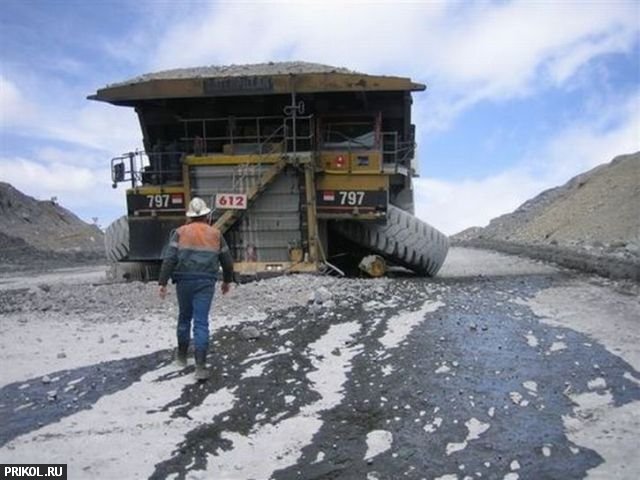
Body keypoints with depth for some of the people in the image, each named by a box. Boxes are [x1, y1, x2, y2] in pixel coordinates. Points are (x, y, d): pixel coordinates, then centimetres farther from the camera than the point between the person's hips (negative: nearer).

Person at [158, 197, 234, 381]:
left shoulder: (180, 232, 4)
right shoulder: (215, 234, 9)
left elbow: (169, 259, -6)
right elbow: (227, 260, 14)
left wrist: (163, 282, -5)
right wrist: (227, 280, 29)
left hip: (184, 281, 1)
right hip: (205, 282, 0)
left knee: (184, 317, 19)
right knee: (201, 323, -2)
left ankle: (182, 355, 35)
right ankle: (200, 366, -8)